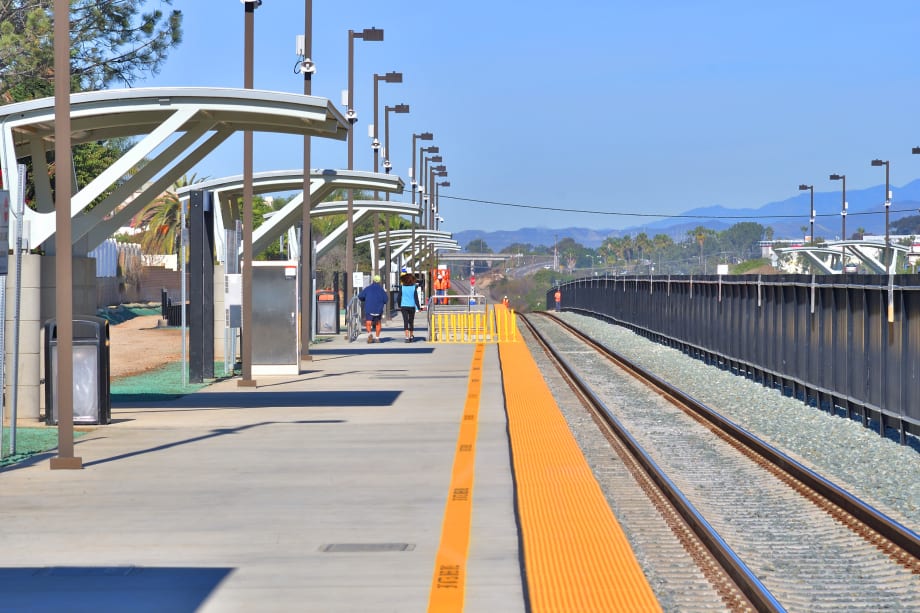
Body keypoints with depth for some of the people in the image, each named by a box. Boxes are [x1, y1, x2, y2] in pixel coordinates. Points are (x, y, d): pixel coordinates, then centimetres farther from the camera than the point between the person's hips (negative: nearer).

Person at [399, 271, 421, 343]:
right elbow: (416, 298, -6)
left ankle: (407, 337, -16)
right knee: (411, 321, 15)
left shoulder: (402, 287, -4)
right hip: (412, 306, 1)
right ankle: (411, 336, 28)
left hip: (404, 306, -1)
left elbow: (399, 297, 2)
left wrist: (399, 306, 16)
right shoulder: (414, 287, -5)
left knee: (405, 321, -2)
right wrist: (418, 307, -1)